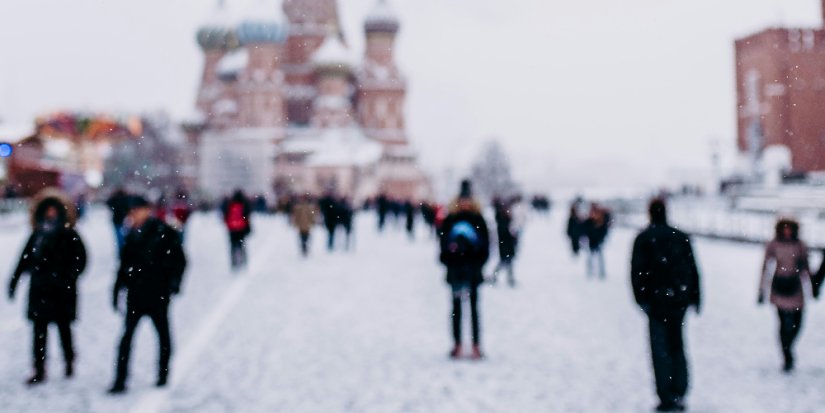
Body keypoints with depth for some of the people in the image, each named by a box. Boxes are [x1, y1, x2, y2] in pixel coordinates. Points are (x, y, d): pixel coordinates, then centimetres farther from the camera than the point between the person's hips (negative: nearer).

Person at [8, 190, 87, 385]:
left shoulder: (69, 235, -4)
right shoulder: (37, 235, 9)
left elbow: (80, 259, -7)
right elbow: (25, 259, 13)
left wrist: (66, 277, -18)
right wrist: (14, 281, 11)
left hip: (61, 291, -4)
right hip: (40, 290, 4)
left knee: (63, 327, 8)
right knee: (39, 329, 4)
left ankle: (69, 362, 28)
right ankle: (39, 370, 9)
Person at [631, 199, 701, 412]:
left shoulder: (643, 239, -6)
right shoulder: (681, 237, 6)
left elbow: (637, 272, -11)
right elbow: (693, 269, 8)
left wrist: (641, 299, -5)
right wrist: (695, 298, 13)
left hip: (658, 301, -4)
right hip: (679, 301, 4)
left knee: (661, 349, 2)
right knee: (677, 345, 15)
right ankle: (679, 394, 15)